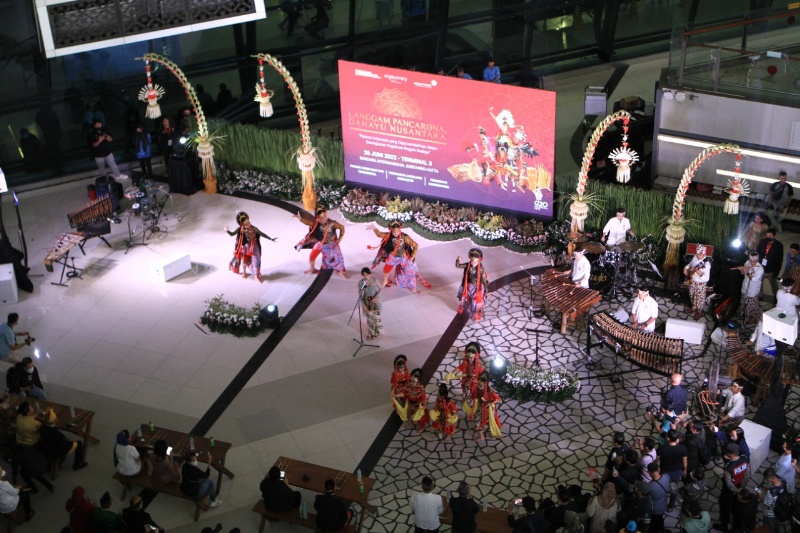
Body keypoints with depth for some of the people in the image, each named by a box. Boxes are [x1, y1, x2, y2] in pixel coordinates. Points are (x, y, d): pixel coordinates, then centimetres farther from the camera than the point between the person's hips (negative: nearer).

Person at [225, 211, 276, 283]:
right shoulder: (240, 229, -16)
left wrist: (271, 239, -16)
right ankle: (244, 272, 45)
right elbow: (232, 234, -8)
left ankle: (257, 276, 14)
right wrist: (227, 231, -24)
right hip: (244, 247, 2)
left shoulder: (253, 229, -21)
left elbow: (262, 234, -15)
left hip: (253, 247, -2)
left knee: (256, 260, -1)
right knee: (244, 260, 20)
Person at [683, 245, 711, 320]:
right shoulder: (695, 258, -8)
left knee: (700, 298, 14)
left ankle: (699, 311, 36)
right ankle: (693, 307, 50)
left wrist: (700, 273, -46)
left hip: (700, 284, -6)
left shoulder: (706, 263, -30)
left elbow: (706, 278, -32)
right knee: (692, 296, 26)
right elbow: (690, 264, 16)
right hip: (692, 281, 6)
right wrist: (686, 268, -3)